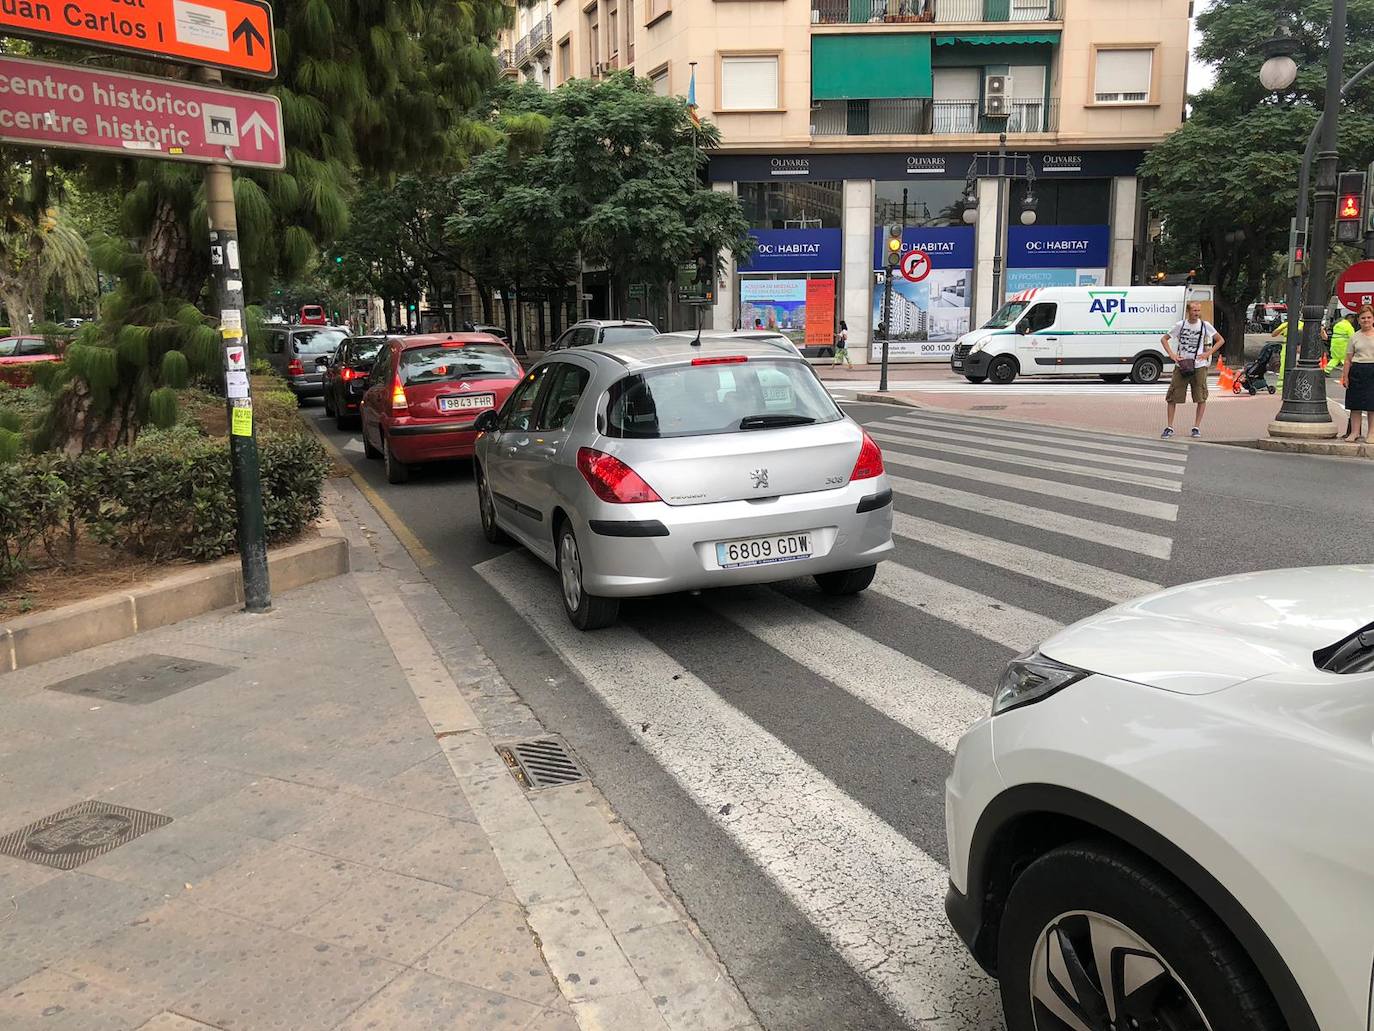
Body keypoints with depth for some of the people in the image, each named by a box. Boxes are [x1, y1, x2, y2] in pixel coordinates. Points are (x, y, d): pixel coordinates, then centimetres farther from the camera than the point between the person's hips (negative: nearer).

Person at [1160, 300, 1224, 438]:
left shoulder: (1205, 325, 1)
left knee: (1201, 398, -1)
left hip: (1199, 366, 0)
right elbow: (1164, 339, 10)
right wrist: (1172, 354, -2)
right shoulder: (1180, 325, 2)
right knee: (1172, 397, -2)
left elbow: (1221, 340, 11)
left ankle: (1197, 427, 10)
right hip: (1181, 365, 0)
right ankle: (1170, 427, 7)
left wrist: (1208, 353, -2)